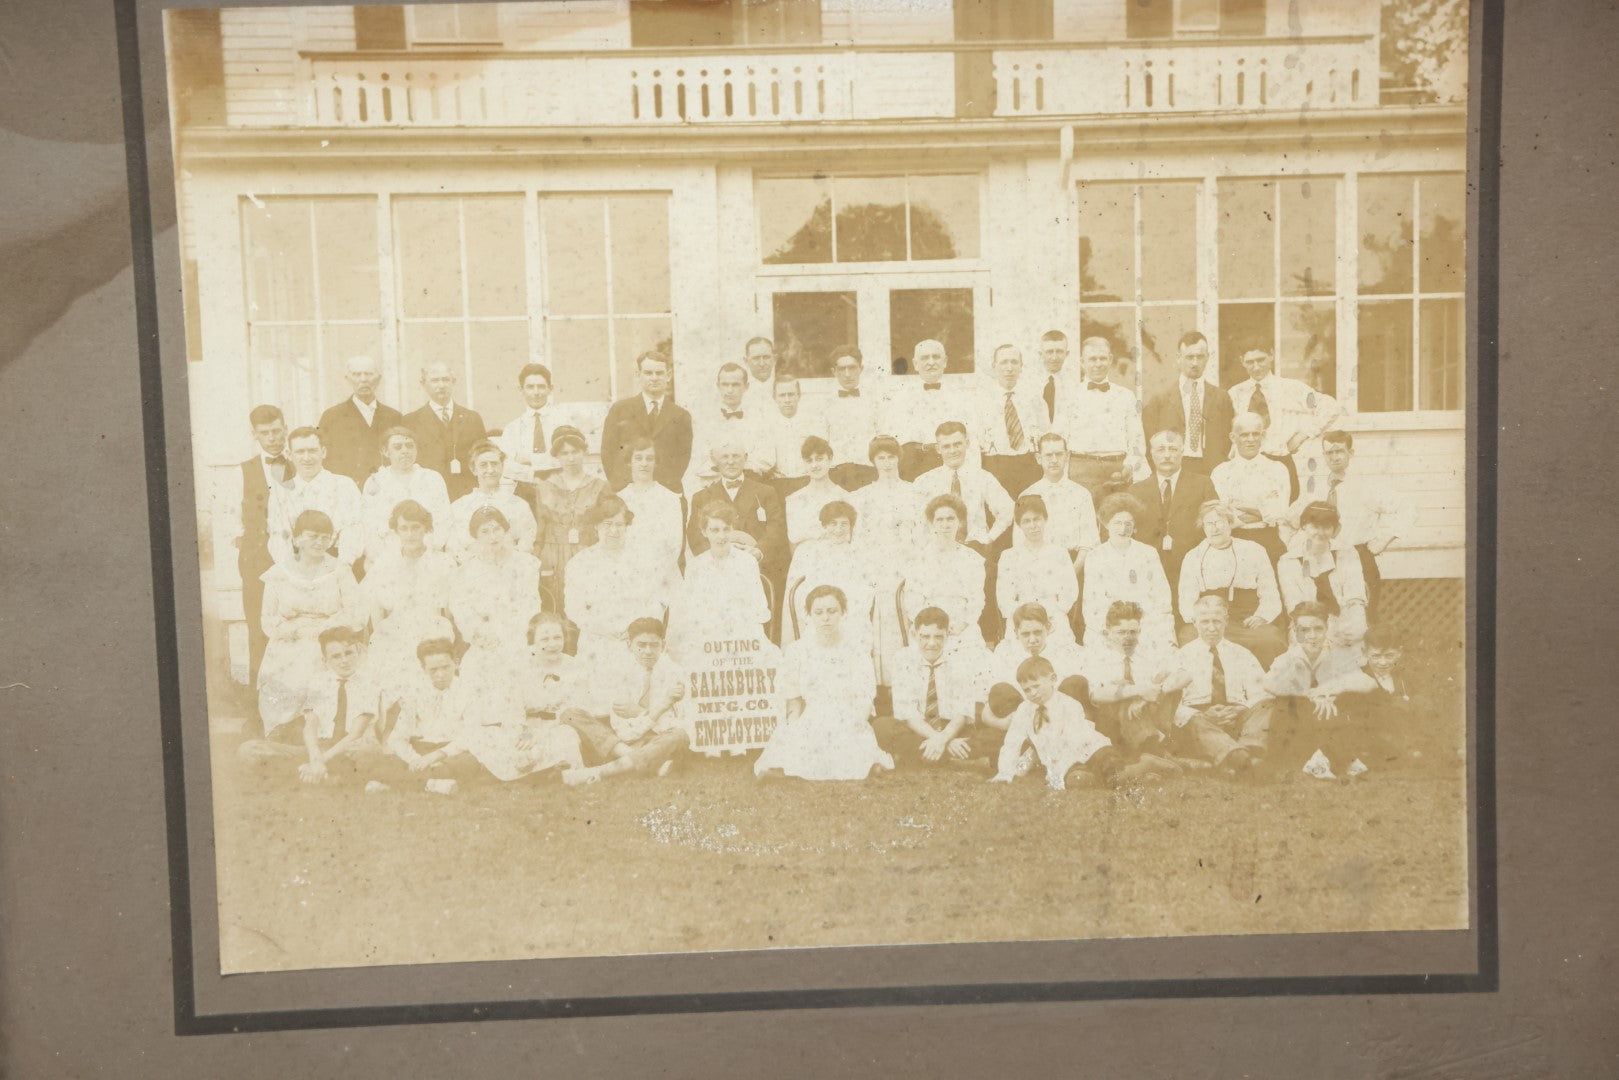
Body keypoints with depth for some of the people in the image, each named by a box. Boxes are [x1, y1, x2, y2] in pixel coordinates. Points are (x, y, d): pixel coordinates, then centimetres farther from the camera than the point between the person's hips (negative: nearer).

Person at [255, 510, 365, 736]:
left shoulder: (339, 571, 4)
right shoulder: (279, 574, 6)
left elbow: (357, 618, -4)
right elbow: (270, 624, 2)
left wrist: (303, 627, -7)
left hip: (328, 664, -1)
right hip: (287, 665, 1)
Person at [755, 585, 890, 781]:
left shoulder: (858, 655, 5)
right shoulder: (796, 652, 6)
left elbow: (864, 706, 2)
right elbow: (794, 703, 6)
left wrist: (850, 730, -14)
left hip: (850, 733, 1)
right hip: (806, 732, 0)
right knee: (770, 772, -27)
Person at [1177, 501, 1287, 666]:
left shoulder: (1254, 551, 15)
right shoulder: (1193, 558, 15)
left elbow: (1270, 595, 12)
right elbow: (1186, 602, 6)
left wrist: (1261, 617, -9)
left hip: (1250, 625, 0)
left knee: (1271, 637, -33)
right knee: (1189, 635, -34)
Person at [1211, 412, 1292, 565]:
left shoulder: (1277, 469, 9)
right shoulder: (1221, 472, 6)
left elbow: (1278, 514, -2)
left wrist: (1240, 510, -6)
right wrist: (1263, 513, -4)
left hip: (1269, 543, 1)